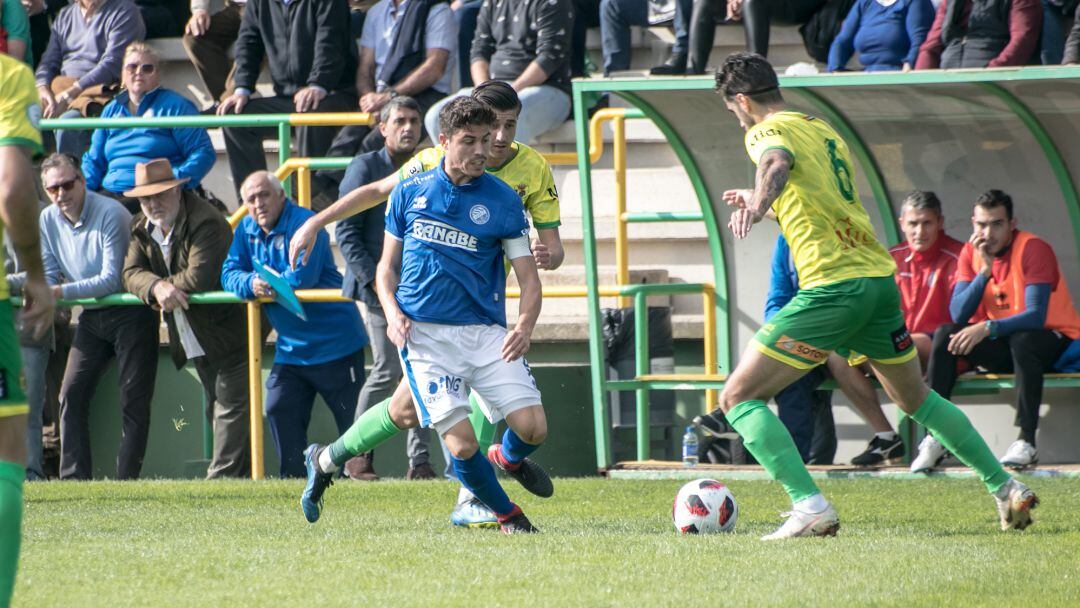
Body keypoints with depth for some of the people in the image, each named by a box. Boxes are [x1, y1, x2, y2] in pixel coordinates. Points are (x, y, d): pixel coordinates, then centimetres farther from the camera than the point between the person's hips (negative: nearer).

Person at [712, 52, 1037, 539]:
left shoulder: (767, 131, -3)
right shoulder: (822, 129, 22)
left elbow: (778, 164, -29)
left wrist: (757, 205, -48)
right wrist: (762, 204, 48)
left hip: (832, 288, -8)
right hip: (880, 278, 8)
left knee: (738, 397, -4)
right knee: (915, 397, 27)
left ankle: (810, 506, -17)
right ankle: (1005, 488, 26)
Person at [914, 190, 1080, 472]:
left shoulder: (1033, 249, -18)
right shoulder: (971, 253, -1)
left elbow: (1036, 317, -27)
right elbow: (957, 315, -12)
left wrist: (988, 327, -38)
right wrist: (985, 270, -22)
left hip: (1053, 341, -5)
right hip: (1002, 344, 5)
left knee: (1022, 339, -38)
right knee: (945, 335, -17)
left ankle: (1026, 442, -38)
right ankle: (934, 440, -20)